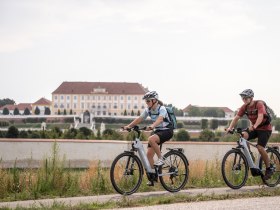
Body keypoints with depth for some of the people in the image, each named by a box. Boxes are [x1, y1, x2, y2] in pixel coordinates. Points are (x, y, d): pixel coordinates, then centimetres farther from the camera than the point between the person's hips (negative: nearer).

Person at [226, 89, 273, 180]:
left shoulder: (259, 104, -22)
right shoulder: (244, 107, -5)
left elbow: (260, 117, -37)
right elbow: (236, 117, -11)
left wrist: (254, 126, -54)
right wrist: (230, 127, -27)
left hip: (265, 128, -6)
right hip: (253, 128, 6)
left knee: (260, 147, -21)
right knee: (243, 135, -23)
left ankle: (269, 169, -3)